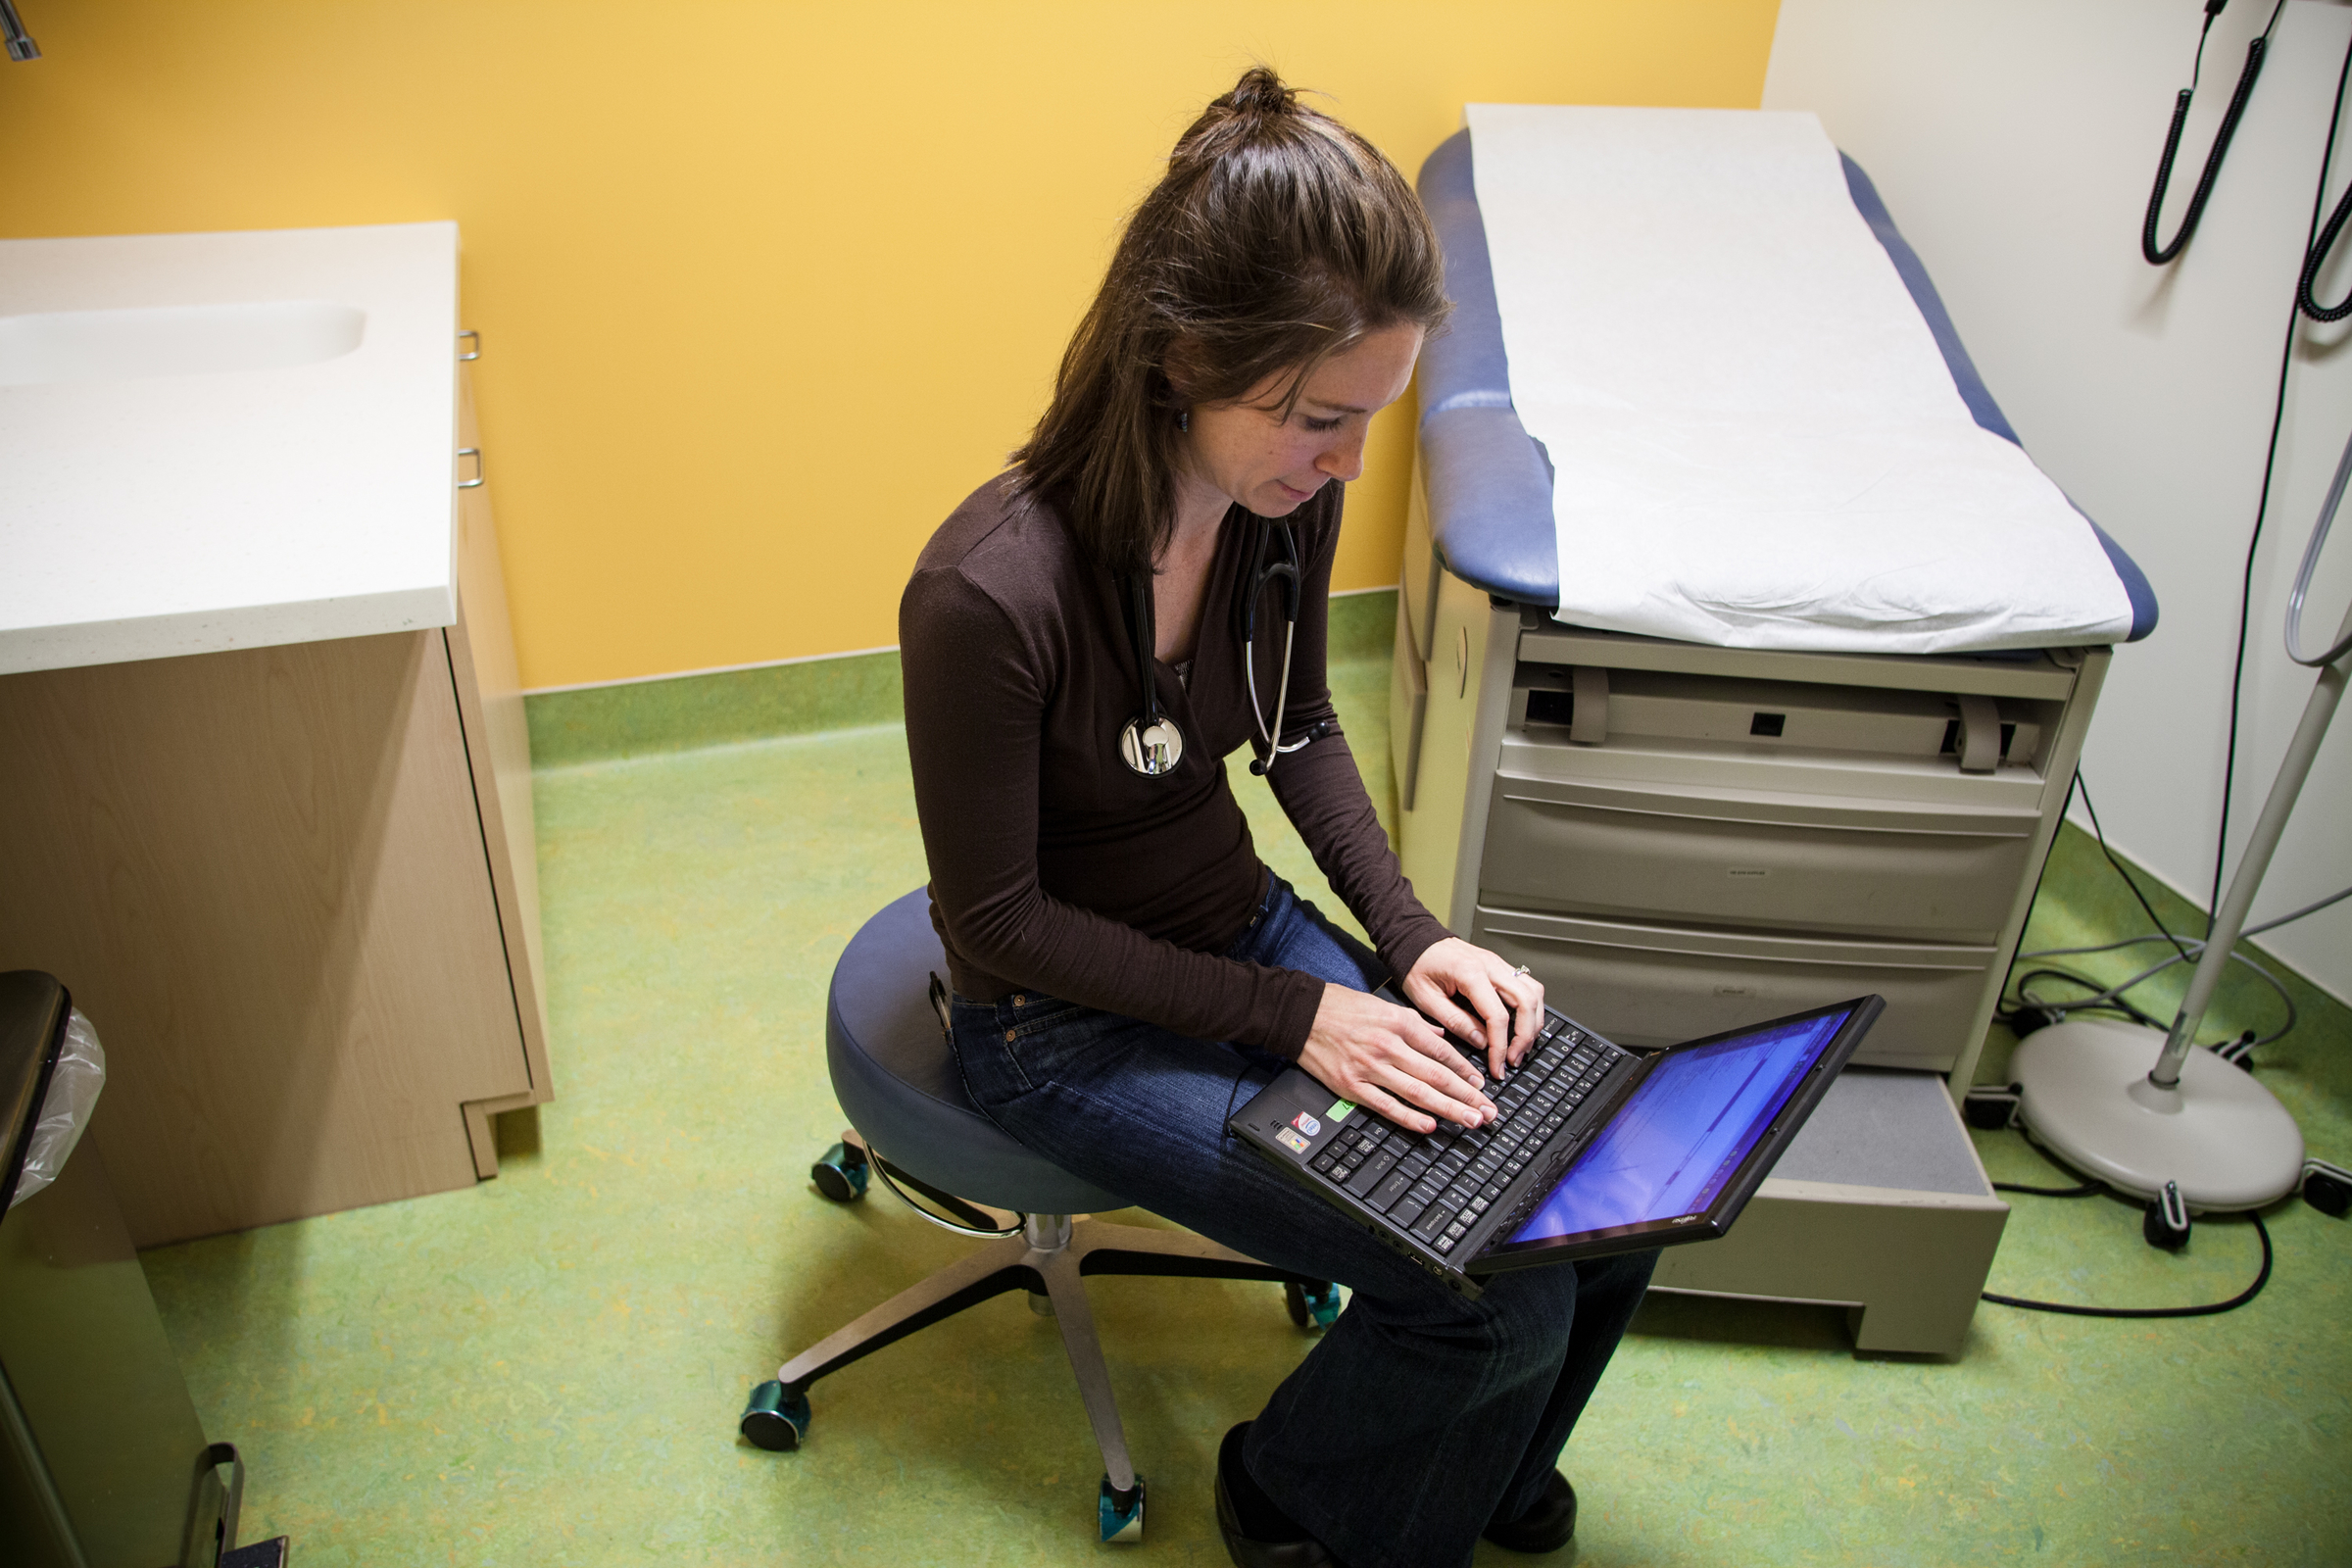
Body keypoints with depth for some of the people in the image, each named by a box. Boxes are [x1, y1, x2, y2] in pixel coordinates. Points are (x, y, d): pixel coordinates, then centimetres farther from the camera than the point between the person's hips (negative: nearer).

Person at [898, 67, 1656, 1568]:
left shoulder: (1288, 491, -12)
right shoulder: (990, 596, -32)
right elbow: (999, 921, -20)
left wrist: (1408, 930, -7)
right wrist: (1294, 1016, -22)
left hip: (1246, 926, 6)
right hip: (1070, 1022, -6)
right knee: (1502, 1298, -15)